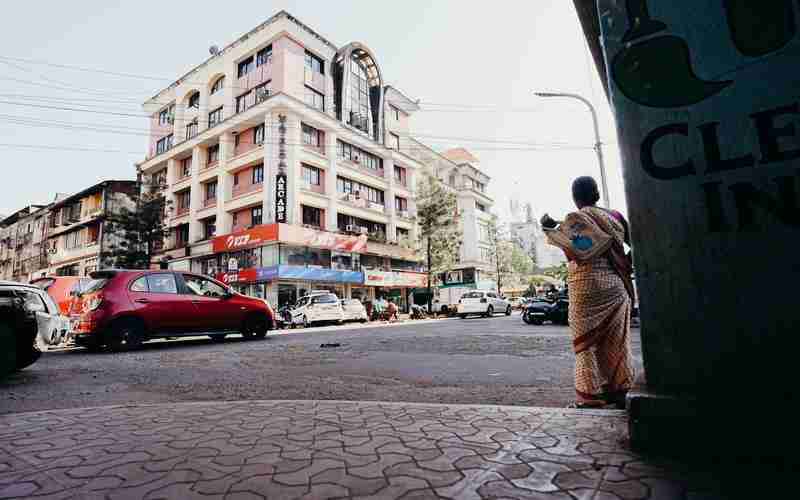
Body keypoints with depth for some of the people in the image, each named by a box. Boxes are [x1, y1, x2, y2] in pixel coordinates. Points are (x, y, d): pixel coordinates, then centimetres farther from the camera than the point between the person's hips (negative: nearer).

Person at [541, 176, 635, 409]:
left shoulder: (575, 220, -8)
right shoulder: (614, 217, 10)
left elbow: (582, 252, -21)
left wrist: (551, 230, -14)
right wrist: (626, 266, 21)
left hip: (587, 287, -6)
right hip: (617, 287, 6)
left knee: (588, 343, 1)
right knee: (617, 341, 13)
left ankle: (590, 398, 5)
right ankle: (621, 391, 20)